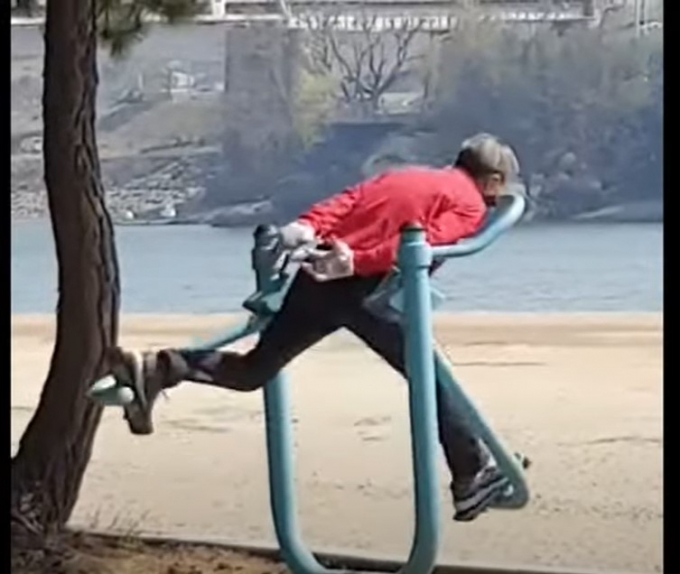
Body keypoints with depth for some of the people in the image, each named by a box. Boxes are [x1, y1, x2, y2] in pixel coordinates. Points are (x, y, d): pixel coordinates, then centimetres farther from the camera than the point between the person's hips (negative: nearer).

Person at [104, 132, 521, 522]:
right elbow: (421, 241, -9)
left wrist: (307, 226, -3)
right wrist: (358, 261, -19)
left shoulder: (401, 176, 32)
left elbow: (347, 201, 13)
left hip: (320, 276, 6)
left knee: (252, 370, 14)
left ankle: (154, 370, 0)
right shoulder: (470, 205, 11)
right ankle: (474, 476, 11)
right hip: (369, 286, -6)